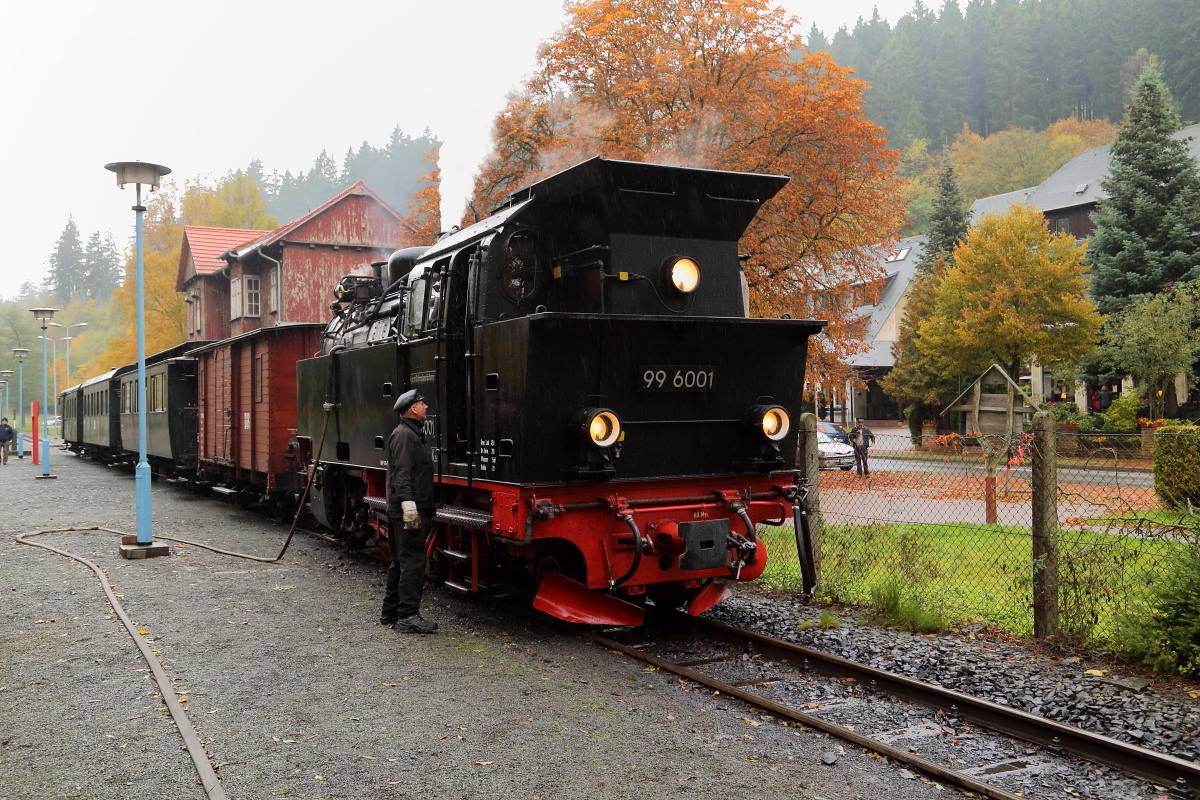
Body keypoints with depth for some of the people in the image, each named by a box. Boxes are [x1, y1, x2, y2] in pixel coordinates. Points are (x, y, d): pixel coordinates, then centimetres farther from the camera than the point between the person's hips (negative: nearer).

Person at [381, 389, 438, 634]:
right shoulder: (404, 435, -12)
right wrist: (408, 504, -29)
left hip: (400, 512, 11)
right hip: (407, 511, -11)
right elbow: (401, 474, -22)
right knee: (413, 562, -9)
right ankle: (408, 616, -7)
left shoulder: (412, 434, 22)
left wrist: (426, 512, 25)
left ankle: (390, 613, 22)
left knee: (400, 562, 15)